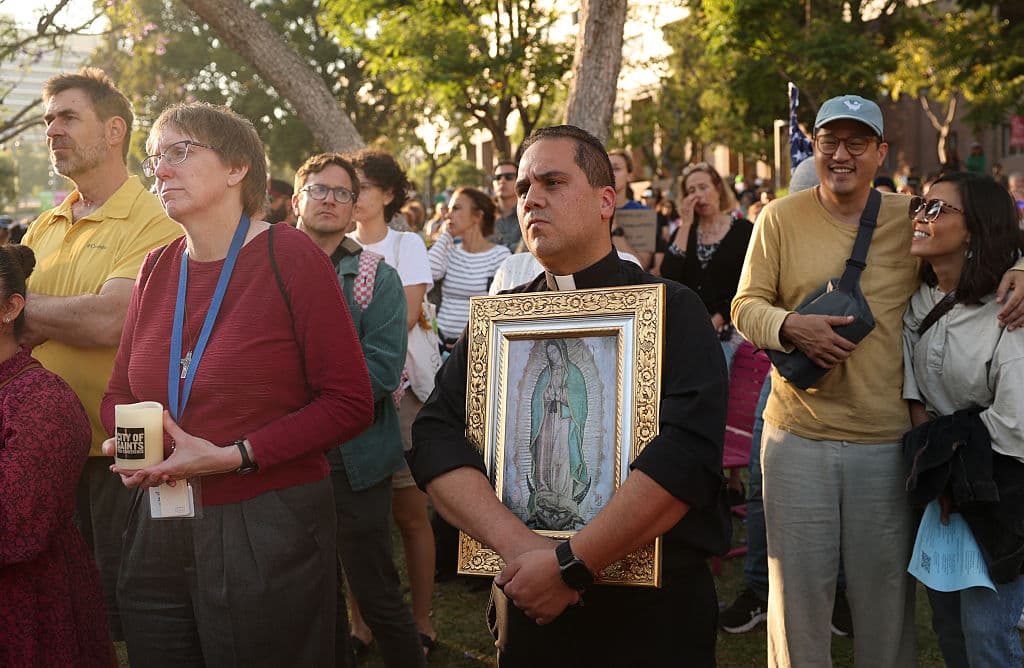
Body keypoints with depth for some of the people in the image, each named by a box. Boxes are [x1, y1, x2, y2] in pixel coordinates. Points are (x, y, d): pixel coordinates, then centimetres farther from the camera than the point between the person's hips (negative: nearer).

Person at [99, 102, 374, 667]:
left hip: (269, 530, -5)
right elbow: (120, 391, 17)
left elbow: (350, 402, -12)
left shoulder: (289, 256, -9)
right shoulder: (156, 270, 8)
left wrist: (233, 456, -19)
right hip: (159, 531, 6)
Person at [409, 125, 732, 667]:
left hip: (654, 612, -3)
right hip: (528, 610, 3)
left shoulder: (672, 311, -6)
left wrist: (571, 563, -23)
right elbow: (435, 440, -6)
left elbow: (687, 454, -20)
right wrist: (519, 545, -21)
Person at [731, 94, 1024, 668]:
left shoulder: (912, 218, 3)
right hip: (798, 437, 0)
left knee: (886, 590, 10)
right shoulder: (780, 218, 3)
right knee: (798, 587, 8)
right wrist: (792, 327, -17)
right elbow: (746, 306, 4)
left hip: (890, 439, 1)